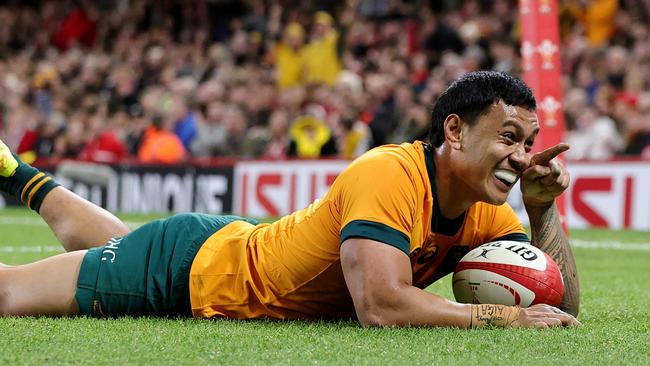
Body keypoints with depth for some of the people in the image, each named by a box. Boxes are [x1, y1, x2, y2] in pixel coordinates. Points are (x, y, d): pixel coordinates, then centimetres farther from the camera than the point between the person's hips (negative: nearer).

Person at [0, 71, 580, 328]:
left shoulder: (485, 213, -14)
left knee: (107, 249, 34)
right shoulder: (389, 174, -36)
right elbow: (381, 306, -47)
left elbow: (562, 303, -13)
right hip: (194, 265, -7)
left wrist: (544, 208, -26)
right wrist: (503, 317, -42)